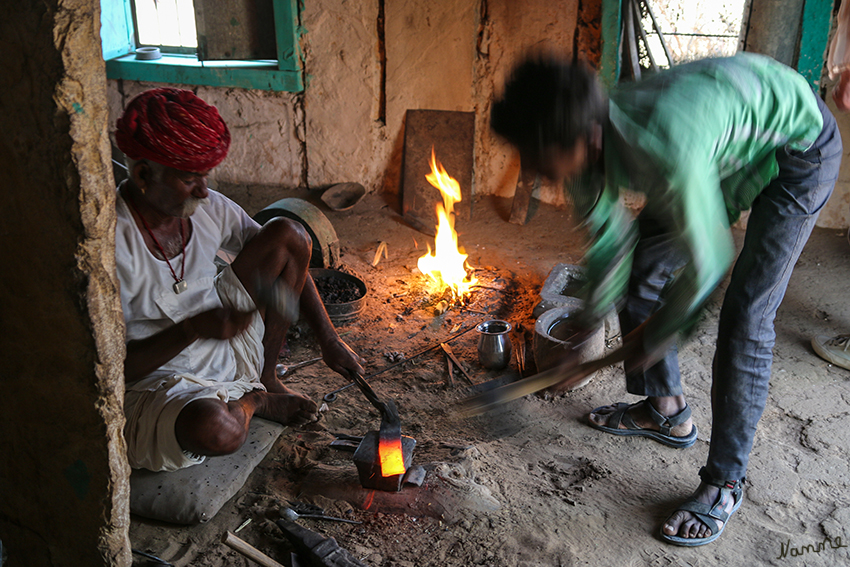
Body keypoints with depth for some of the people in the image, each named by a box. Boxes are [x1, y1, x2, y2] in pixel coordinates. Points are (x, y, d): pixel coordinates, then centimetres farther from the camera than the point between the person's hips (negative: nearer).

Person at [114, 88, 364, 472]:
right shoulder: (113, 243, -27)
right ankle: (250, 400, 2)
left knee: (289, 233, -5)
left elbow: (287, 253, 5)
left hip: (226, 346, 6)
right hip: (155, 380, -6)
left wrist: (329, 340, 0)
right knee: (218, 429, -42)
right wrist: (193, 329, -34)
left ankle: (265, 378, 8)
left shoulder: (207, 207, -7)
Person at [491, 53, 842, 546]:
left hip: (798, 148, -7)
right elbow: (609, 239, -3)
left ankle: (725, 484, 0)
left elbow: (705, 266, -30)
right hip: (722, 149, 8)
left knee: (745, 316, -14)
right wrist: (589, 325, 2)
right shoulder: (585, 147, -21)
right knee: (641, 266, 7)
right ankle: (666, 411, 26)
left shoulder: (668, 154, -45)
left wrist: (653, 337, -13)